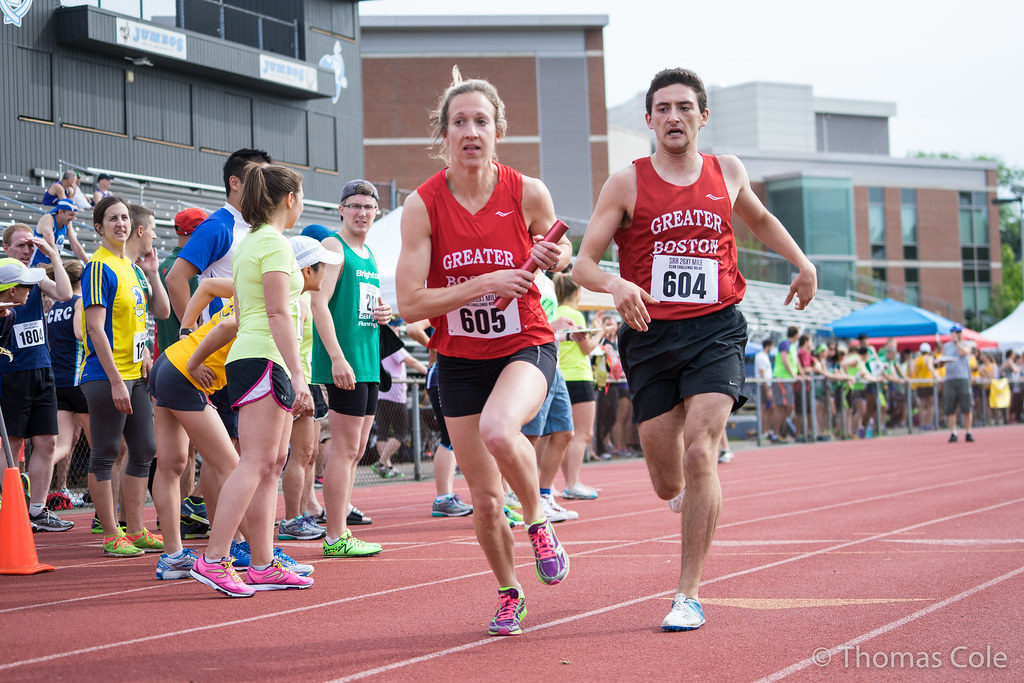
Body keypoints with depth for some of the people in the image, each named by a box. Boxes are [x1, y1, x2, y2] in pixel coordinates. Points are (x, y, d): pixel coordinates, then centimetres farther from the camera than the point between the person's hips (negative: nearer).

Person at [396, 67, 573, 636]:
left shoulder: (529, 193, -10)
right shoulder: (423, 205, -11)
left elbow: (560, 253, 10)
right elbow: (410, 303, -14)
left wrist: (552, 258, -14)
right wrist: (485, 283, -23)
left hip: (526, 346, -2)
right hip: (459, 359, 2)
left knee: (498, 431, -34)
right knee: (485, 499, 6)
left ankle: (538, 519, -4)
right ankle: (510, 593, 33)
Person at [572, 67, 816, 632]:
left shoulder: (727, 173, 8)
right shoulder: (626, 184, 0)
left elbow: (759, 219, 31)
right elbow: (583, 264, -4)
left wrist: (802, 262, 17)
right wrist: (615, 284, -25)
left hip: (714, 331, 0)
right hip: (651, 336, 0)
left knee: (699, 453, -17)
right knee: (669, 485, 3)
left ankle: (689, 594, -8)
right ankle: (693, 491, 44)